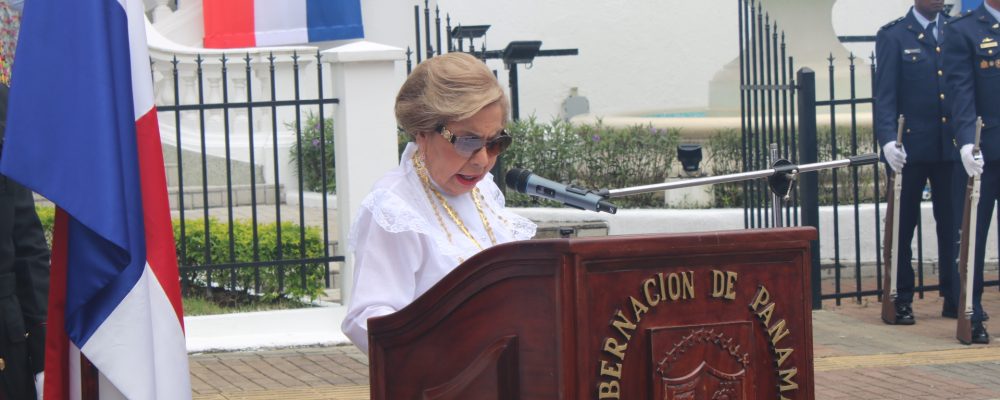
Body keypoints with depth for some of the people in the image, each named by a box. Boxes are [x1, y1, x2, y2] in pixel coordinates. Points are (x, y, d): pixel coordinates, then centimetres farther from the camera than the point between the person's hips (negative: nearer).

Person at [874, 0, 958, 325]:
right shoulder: (893, 36, -1)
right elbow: (884, 96, -7)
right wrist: (888, 140, -19)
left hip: (951, 146, 3)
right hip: (911, 148, -3)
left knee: (952, 223, 6)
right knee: (903, 225, 4)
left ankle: (954, 298, 13)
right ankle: (901, 301, 9)